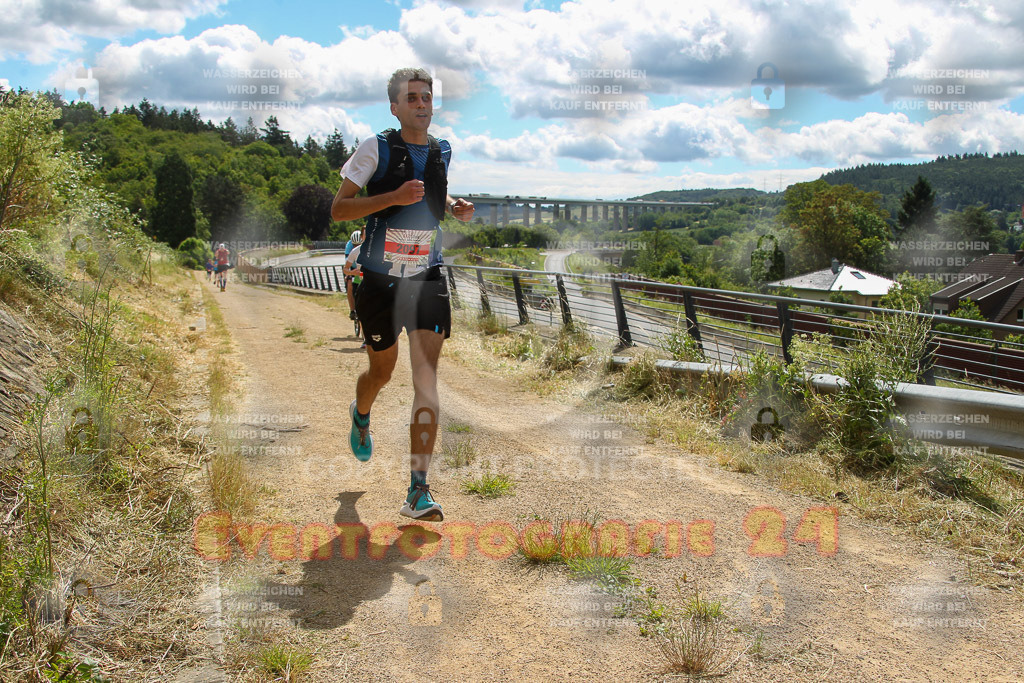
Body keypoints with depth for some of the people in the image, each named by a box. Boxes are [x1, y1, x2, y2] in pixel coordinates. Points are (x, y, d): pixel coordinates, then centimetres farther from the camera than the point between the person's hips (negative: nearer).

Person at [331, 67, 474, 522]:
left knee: (426, 380, -11)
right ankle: (361, 415, 53)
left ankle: (418, 493, -10)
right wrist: (394, 197, -23)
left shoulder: (443, 151, 6)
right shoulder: (376, 148, -7)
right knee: (381, 372, 15)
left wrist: (454, 207, 4)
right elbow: (338, 209, -9)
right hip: (380, 279, -2)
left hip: (427, 279, 2)